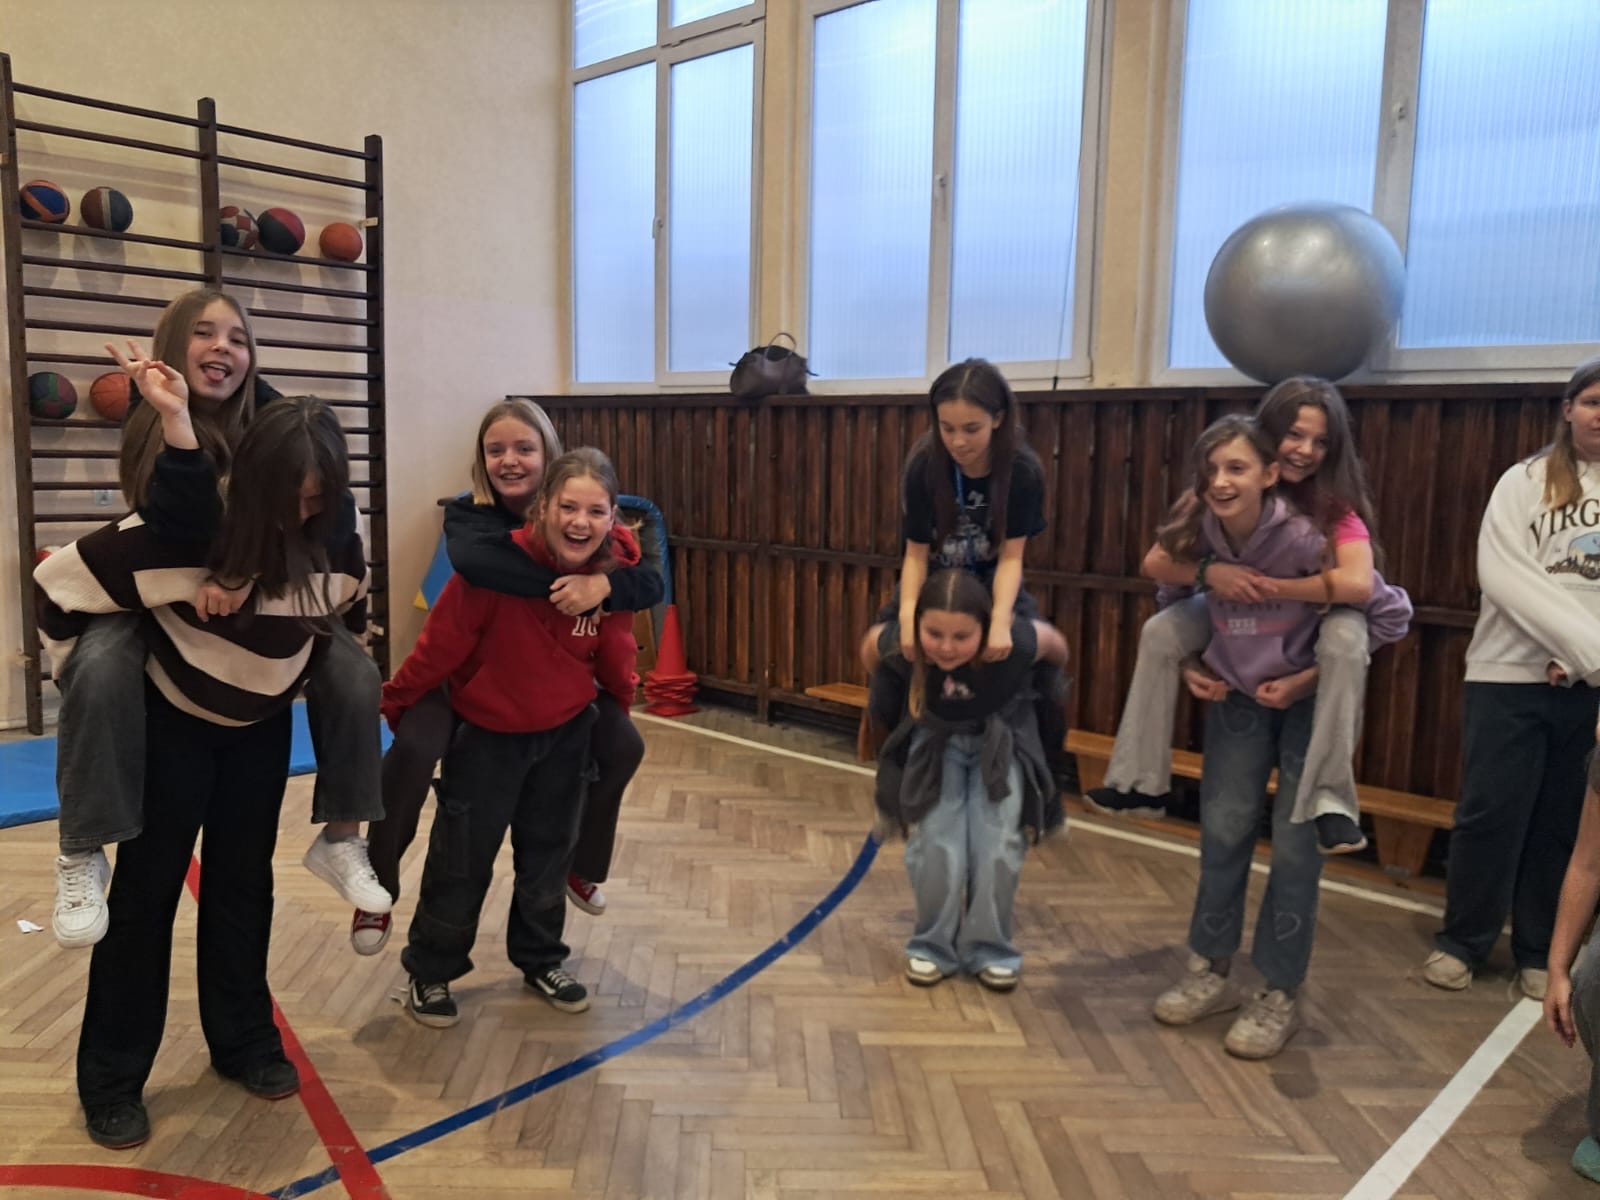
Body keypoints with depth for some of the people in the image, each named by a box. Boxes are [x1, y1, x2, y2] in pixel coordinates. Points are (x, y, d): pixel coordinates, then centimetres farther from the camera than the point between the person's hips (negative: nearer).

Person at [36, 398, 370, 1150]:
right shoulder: (182, 532, -30)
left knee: (243, 880, 11)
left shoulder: (337, 544, -15)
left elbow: (354, 613, 7)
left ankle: (245, 1042, 27)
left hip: (263, 726, 4)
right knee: (148, 886, 2)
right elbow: (60, 586, -21)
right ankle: (111, 1078, 16)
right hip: (171, 721, -4)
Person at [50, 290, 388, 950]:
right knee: (100, 671, -32)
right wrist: (176, 418, -43)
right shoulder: (148, 423, -19)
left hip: (264, 597, 2)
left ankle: (340, 839, -4)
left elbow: (337, 514, -27)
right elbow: (189, 534, -35)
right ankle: (82, 856, -17)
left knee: (355, 672, -19)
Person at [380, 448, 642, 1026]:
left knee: (549, 854, 19)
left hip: (566, 733, 4)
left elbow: (613, 650, 0)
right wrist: (394, 705, -9)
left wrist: (624, 700, 13)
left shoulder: (616, 568, -17)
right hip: (487, 734, -4)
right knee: (461, 860, 8)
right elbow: (440, 642, -21)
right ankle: (429, 972, 30)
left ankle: (541, 960, 39)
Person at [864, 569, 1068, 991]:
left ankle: (991, 950, 12)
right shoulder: (900, 644, -32)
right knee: (937, 846, -12)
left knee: (997, 848, -10)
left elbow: (1055, 644, -13)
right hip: (936, 741, 1)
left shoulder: (1016, 643, -37)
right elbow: (872, 650, -7)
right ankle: (933, 946, 11)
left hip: (1002, 742, -1)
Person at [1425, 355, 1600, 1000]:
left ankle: (1541, 952, 24)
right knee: (1491, 814, 1)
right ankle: (1462, 941, 17)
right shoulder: (1526, 481, 2)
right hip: (1511, 675, -1)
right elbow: (1502, 575, -9)